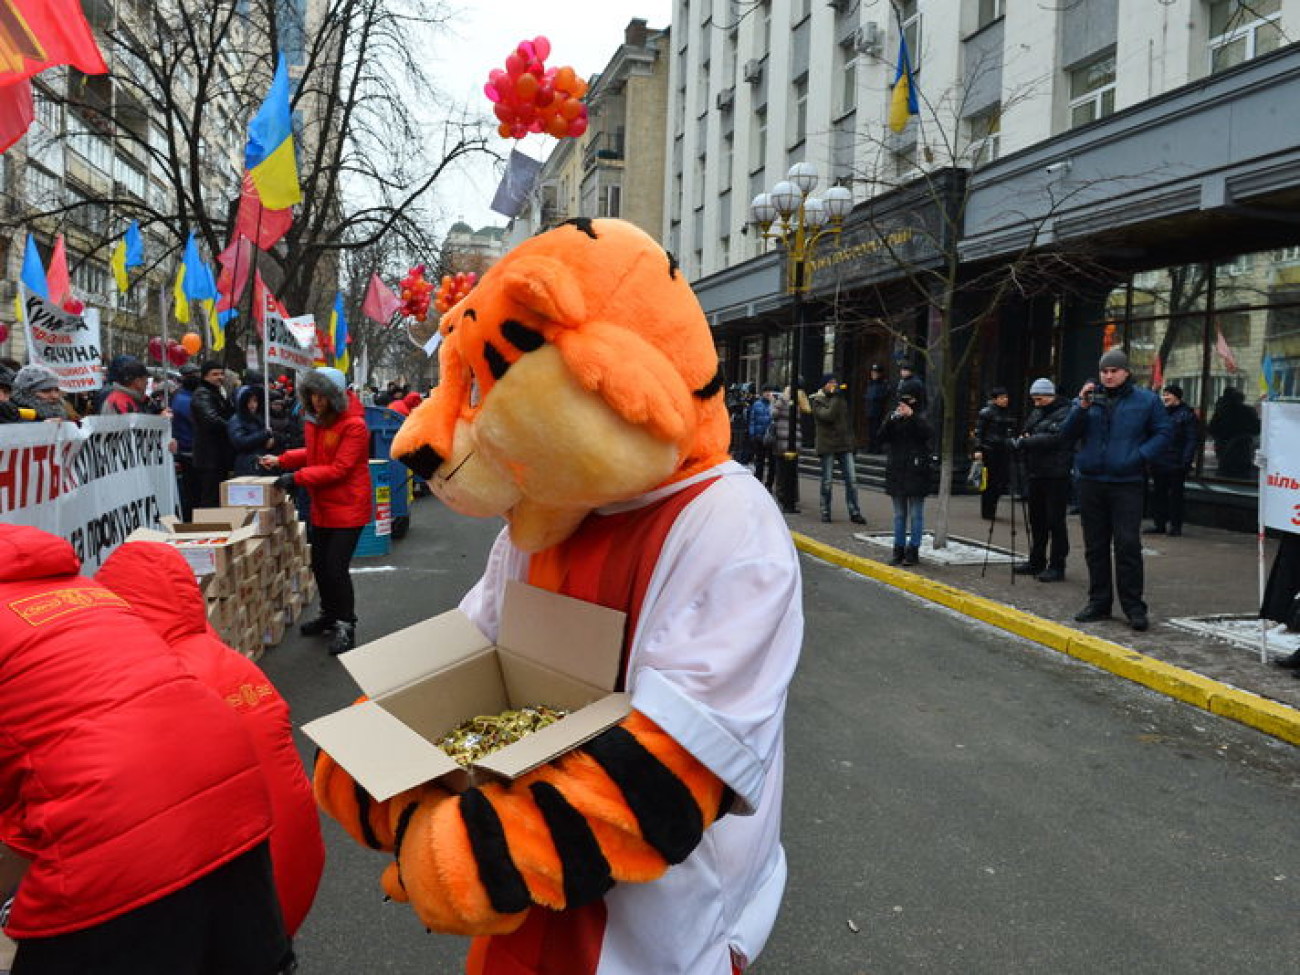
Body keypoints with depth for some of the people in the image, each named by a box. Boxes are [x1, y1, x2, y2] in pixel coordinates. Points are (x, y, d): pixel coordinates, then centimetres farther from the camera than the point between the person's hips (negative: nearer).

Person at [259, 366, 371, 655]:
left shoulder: (354, 426, -19)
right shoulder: (315, 421, 6)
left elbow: (339, 469, -23)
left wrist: (297, 477, -25)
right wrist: (281, 461, 6)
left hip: (348, 508, -8)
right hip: (322, 507, 8)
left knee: (336, 567, -7)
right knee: (319, 565, 16)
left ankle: (345, 625, 10)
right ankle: (329, 615, 36)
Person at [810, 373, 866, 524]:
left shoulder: (841, 400, 15)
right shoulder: (818, 401, -3)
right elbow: (828, 415, -21)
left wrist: (851, 441, 16)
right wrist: (835, 398, -19)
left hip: (844, 444, 5)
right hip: (827, 445, -5)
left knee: (852, 479, -2)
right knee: (827, 481, 3)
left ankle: (854, 512, 2)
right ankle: (825, 512, 14)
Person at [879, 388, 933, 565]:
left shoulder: (921, 419, -2)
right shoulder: (893, 417, 7)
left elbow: (929, 434, -20)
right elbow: (882, 437, -5)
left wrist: (912, 416, -26)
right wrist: (892, 420, -19)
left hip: (916, 473, -3)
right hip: (896, 473, 4)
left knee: (916, 514, 1)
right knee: (899, 514, 10)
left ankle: (913, 551, 7)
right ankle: (899, 549, 17)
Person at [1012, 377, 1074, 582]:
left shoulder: (1065, 414, -9)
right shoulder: (1035, 414, 16)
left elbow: (1054, 438, -23)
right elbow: (1026, 434, 19)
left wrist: (1025, 442, -26)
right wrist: (1019, 441, -4)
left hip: (1056, 475, -8)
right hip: (1036, 473, 8)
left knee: (1055, 521, -5)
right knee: (1037, 519, 14)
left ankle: (1057, 566, 1)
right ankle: (1036, 562, 24)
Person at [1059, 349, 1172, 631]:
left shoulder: (1146, 400, 3)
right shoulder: (1088, 398, 8)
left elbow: (1162, 433, 4)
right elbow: (1067, 433, 1)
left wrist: (1141, 455, -11)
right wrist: (1082, 407, -13)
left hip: (1127, 483, -3)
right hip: (1091, 482, 3)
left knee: (1128, 545, -7)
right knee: (1095, 546, 10)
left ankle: (1134, 607, 1)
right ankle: (1099, 602, 20)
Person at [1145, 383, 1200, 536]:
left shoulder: (1187, 414, -4)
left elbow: (1193, 439, -9)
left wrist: (1186, 460, -17)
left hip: (1176, 465, -6)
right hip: (1158, 463, 6)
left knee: (1175, 494, 1)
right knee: (1158, 494, 8)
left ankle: (1175, 525, 8)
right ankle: (1159, 523, 15)